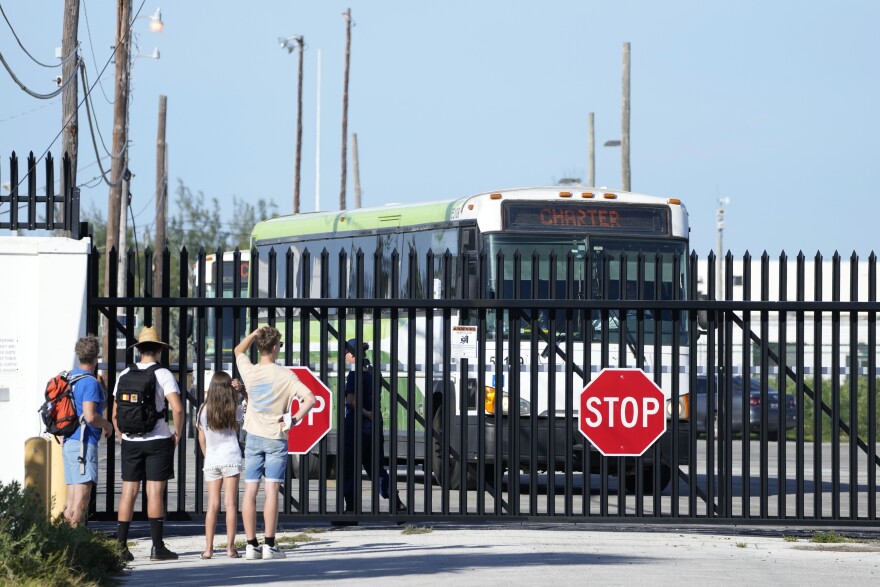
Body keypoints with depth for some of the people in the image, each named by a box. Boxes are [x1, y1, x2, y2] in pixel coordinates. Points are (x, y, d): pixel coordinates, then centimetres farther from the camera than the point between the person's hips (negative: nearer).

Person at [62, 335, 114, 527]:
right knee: (82, 493, -9)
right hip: (83, 443, -9)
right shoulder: (90, 382, -14)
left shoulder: (70, 377, 12)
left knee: (72, 494, 11)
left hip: (68, 442, 9)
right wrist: (107, 425, -4)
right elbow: (90, 416, -23)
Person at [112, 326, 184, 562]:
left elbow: (115, 413, 7)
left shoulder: (125, 375, 6)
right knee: (155, 492, -2)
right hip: (158, 440, -3)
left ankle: (121, 545, 4)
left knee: (128, 492, 6)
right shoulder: (163, 375, -6)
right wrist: (177, 434, -2)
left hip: (130, 442, 3)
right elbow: (177, 409, -15)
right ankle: (157, 547, -3)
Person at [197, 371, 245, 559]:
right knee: (231, 503, -1)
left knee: (212, 505, 3)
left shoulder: (204, 410, 1)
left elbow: (201, 438, 6)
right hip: (230, 457, -2)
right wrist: (239, 391, 15)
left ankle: (208, 548, -1)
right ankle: (230, 547, -5)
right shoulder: (234, 409, -2)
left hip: (211, 459, 2)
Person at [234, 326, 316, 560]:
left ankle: (251, 545, 3)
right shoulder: (285, 375, -9)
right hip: (276, 438, -3)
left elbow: (238, 350, 21)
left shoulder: (249, 372, -1)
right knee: (271, 490, -4)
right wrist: (294, 420, -10)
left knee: (250, 491, 4)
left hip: (253, 437, 3)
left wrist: (256, 332, 13)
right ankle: (269, 545, -7)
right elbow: (310, 398, -17)